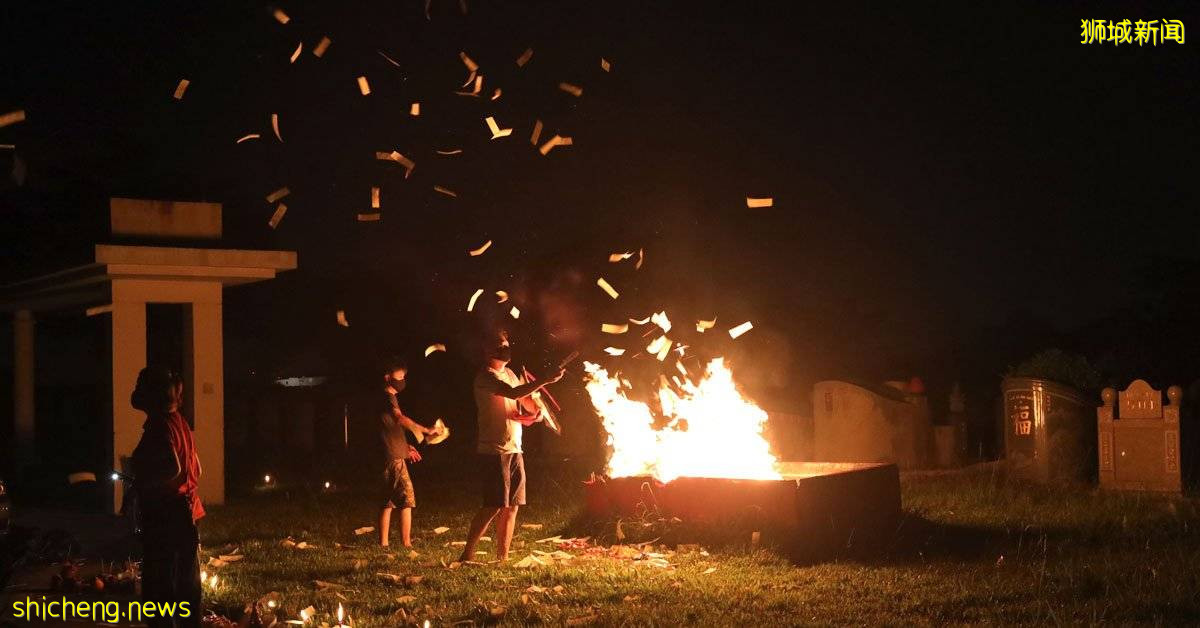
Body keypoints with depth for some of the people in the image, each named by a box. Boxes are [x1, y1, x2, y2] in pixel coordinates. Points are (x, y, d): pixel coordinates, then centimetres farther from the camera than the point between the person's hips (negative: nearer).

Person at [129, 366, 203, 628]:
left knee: (159, 586, -4)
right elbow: (194, 468, 18)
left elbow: (172, 468, -28)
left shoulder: (160, 426, -16)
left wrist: (142, 485, -15)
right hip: (186, 512, 9)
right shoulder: (179, 422, 12)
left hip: (165, 516, -9)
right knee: (186, 584, 14)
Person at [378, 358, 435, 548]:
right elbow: (400, 419, -30)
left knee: (389, 502, 11)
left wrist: (406, 446, 22)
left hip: (390, 456, 10)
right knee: (407, 499, -8)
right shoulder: (388, 397, -11)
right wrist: (425, 430, -34)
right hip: (393, 457, -10)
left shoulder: (386, 398, 20)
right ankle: (406, 544, -10)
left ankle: (383, 543, 12)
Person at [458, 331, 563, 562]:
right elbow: (513, 393, -28)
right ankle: (467, 555, -5)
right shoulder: (486, 377, -11)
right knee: (494, 506, -11)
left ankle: (502, 558, 13)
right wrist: (546, 381, -29)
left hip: (514, 450, 8)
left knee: (511, 506, 7)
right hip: (494, 450, -8)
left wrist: (533, 416, -1)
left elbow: (519, 411, 21)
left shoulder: (509, 374, 16)